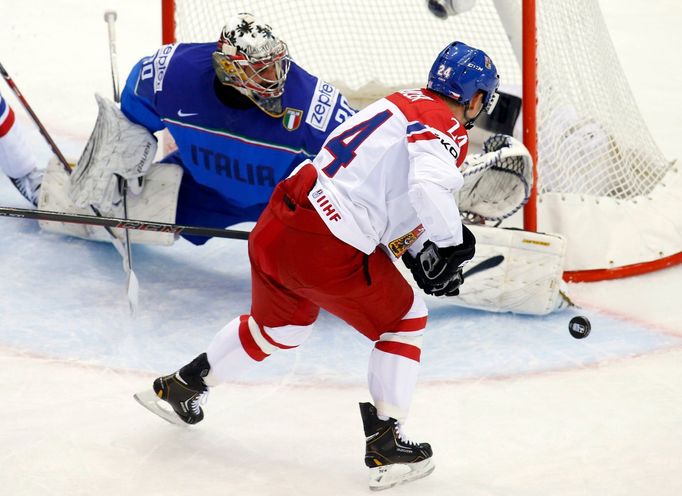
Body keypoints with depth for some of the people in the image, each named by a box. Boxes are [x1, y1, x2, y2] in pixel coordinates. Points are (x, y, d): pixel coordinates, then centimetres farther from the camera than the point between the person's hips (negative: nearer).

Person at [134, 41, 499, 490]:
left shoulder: (401, 103, 18)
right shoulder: (448, 130, -9)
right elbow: (428, 188, -30)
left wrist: (422, 252, 16)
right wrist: (451, 242, -15)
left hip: (276, 227, 8)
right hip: (328, 253, -8)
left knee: (280, 326, 33)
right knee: (405, 320, 14)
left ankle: (180, 386, 46)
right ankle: (386, 446, 13)